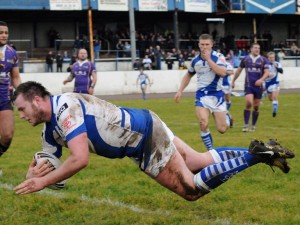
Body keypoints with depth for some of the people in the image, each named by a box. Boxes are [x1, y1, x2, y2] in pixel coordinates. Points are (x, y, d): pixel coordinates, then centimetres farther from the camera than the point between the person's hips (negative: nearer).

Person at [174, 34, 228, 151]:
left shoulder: (218, 57, -9)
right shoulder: (195, 60, 3)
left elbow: (223, 73, -27)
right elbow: (188, 75, 21)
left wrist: (208, 59, -26)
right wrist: (180, 91, 15)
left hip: (217, 94, -2)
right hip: (202, 95, 2)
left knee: (222, 129, -1)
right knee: (203, 124, -19)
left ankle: (226, 116, 37)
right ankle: (211, 151, -2)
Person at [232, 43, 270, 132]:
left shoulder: (263, 60, 2)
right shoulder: (245, 59, 4)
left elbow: (266, 72, -4)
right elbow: (239, 70, 16)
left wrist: (261, 79, -23)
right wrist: (233, 81, 21)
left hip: (258, 86, 1)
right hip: (248, 85, -1)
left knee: (256, 106, 6)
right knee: (249, 103, -20)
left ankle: (253, 126, 20)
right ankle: (245, 125, -13)